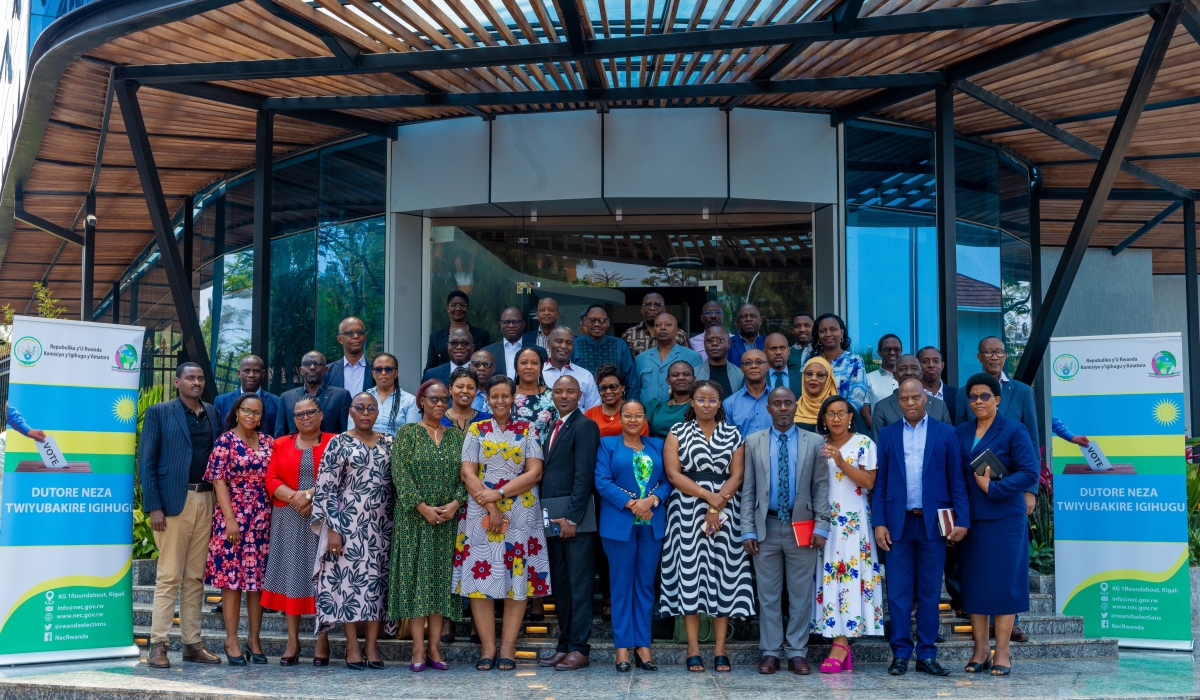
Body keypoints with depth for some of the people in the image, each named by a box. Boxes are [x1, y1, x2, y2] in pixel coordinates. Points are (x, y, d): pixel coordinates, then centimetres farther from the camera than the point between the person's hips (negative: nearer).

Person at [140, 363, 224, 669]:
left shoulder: (212, 413, 14)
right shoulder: (158, 412, 1)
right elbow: (146, 461, -2)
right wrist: (153, 506, -10)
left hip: (206, 501, 5)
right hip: (174, 501, -4)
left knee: (196, 577, 8)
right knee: (169, 576, -5)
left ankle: (192, 643, 12)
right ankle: (158, 644, 0)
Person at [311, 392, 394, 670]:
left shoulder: (388, 442, 10)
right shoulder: (339, 443, -1)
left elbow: (396, 483, 13)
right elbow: (326, 488, -5)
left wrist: (397, 522, 7)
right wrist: (333, 529, -10)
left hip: (381, 524, 3)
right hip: (349, 522, -3)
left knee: (378, 579, 2)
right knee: (349, 578, -3)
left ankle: (372, 646, 7)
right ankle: (352, 647, 3)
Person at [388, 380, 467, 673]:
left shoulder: (456, 435, 11)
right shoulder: (407, 433, 1)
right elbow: (400, 473, -8)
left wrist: (456, 502, -11)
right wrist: (422, 507, -16)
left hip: (448, 518, 3)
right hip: (414, 517, -3)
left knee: (441, 578, 3)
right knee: (415, 577, -3)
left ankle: (435, 648, 8)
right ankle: (418, 651, 0)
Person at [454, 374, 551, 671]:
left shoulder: (528, 430, 8)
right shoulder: (476, 430, 9)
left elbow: (534, 472, -2)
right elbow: (468, 473, 0)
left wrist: (499, 494, -12)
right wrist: (491, 509, -11)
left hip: (521, 512, 0)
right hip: (481, 512, 1)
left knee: (518, 576, -2)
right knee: (481, 574, -3)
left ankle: (508, 648, 2)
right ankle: (487, 647, 3)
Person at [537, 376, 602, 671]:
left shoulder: (585, 426, -7)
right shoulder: (554, 428, 19)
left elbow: (584, 475, -14)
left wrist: (572, 518, -18)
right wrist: (547, 515, 8)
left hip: (575, 517, -8)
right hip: (553, 518, 8)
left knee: (579, 583, -4)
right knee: (560, 584, 11)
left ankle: (580, 649, -1)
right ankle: (565, 645, 17)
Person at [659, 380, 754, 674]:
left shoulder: (733, 435, 10)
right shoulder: (678, 433, 7)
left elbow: (736, 476, 2)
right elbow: (673, 473, -4)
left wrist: (716, 507, -12)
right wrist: (707, 495, -13)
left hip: (725, 512, 1)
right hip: (687, 511, -1)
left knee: (724, 574, -1)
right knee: (689, 573, -3)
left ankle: (720, 651, 3)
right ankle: (693, 651, 0)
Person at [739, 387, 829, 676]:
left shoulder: (814, 443, 4)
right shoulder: (753, 442, 5)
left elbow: (821, 487, 2)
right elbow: (748, 489, 4)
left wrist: (821, 526, -7)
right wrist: (747, 530, -3)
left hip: (801, 526, 0)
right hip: (766, 527, 1)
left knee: (801, 594, 4)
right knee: (768, 594, 5)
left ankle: (797, 652, 12)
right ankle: (770, 652, 13)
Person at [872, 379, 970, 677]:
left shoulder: (945, 434, 6)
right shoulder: (887, 434, 9)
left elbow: (957, 481, 3)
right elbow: (879, 482, 6)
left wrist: (962, 520, -6)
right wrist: (879, 523, -2)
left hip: (933, 522, -1)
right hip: (898, 522, 1)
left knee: (930, 592, 4)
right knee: (899, 591, 2)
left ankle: (926, 655, 11)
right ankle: (900, 653, 9)